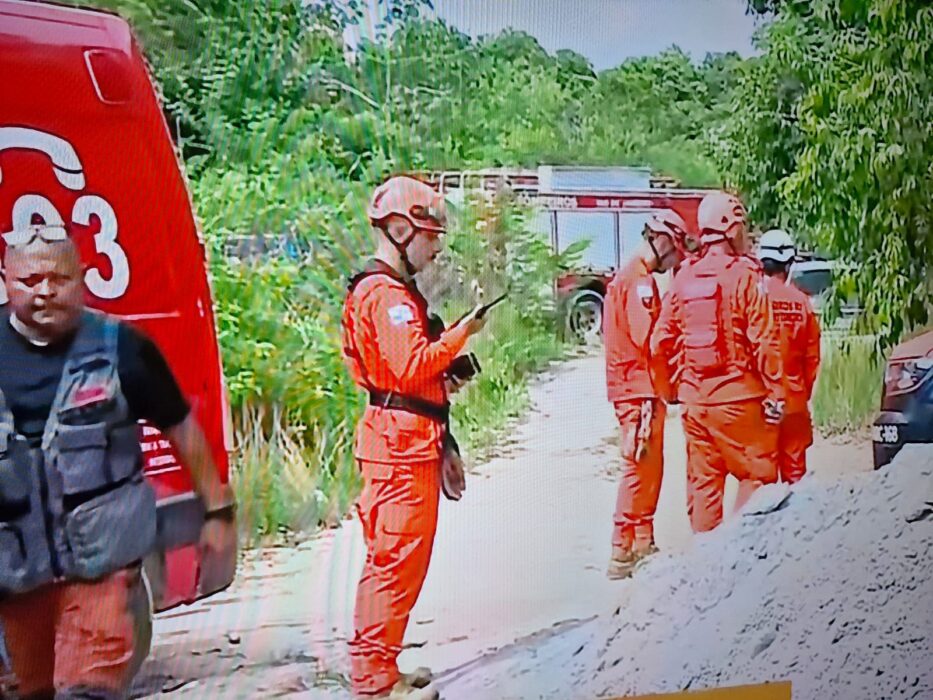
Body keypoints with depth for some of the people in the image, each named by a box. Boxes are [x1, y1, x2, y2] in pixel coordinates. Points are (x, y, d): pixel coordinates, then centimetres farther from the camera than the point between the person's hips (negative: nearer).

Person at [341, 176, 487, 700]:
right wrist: (459, 336, -14)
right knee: (398, 559, -6)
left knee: (393, 558, 15)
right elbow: (410, 366, -23)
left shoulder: (396, 290, 20)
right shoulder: (387, 294, -14)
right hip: (402, 441, -11)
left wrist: (444, 376, 12)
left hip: (408, 441, 11)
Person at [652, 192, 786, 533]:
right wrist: (775, 392, -7)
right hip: (738, 396, -5)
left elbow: (662, 341, 7)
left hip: (695, 398, 5)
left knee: (702, 480, 12)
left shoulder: (683, 278, 6)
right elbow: (764, 341, -12)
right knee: (757, 473, 5)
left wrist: (679, 382, 18)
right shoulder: (744, 276, -9)